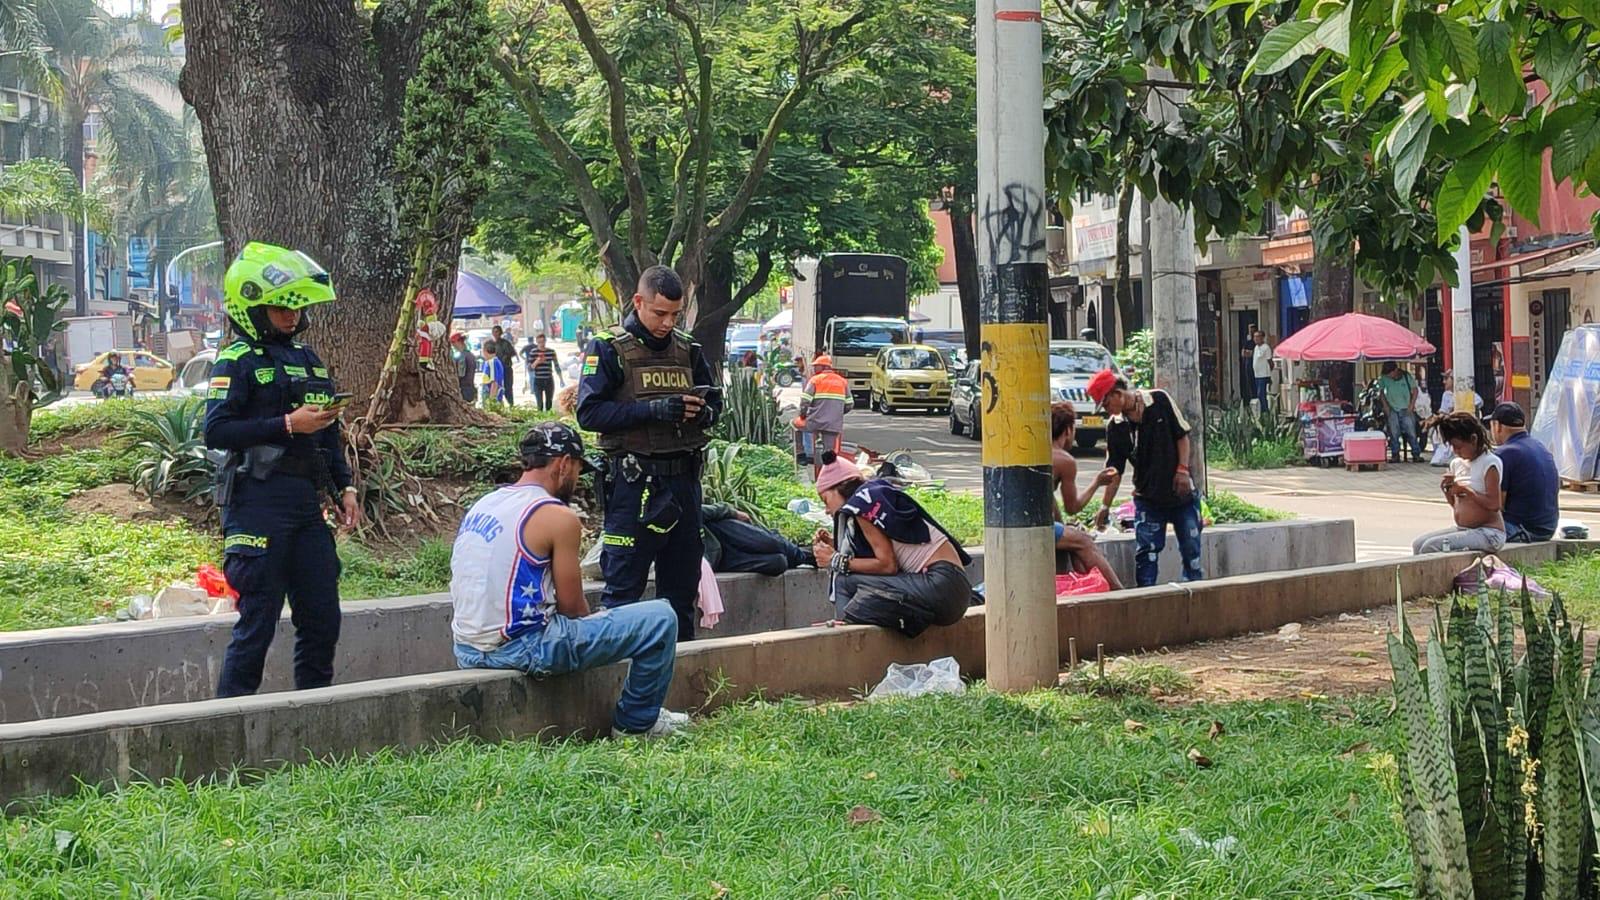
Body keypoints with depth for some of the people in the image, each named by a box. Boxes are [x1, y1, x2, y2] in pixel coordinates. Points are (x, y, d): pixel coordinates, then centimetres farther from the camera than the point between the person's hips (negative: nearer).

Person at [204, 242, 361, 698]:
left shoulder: (306, 358, 17)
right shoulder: (237, 361, -6)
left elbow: (329, 433, 24)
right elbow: (216, 432, -16)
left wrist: (344, 487, 17)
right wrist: (288, 425, -18)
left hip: (306, 503, 7)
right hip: (258, 502, -7)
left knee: (322, 618, 9)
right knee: (258, 621, -6)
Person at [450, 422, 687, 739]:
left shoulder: (481, 506, 13)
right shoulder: (558, 517, -11)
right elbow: (572, 606, -6)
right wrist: (594, 619, 17)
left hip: (467, 653, 9)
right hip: (521, 650, -9)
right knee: (660, 619, -3)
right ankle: (636, 723, 14)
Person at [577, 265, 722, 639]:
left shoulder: (688, 349, 14)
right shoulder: (608, 348, -3)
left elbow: (714, 402, 21)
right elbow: (590, 412, -12)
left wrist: (702, 411, -4)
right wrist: (653, 410, -21)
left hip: (684, 479, 6)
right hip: (634, 480, -6)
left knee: (682, 583, 13)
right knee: (623, 586, -3)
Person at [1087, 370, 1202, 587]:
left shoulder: (1159, 400, -8)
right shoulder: (1116, 428, -3)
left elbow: (1182, 435, -2)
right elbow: (1115, 471, 1)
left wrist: (1182, 470, -11)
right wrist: (1105, 506, -4)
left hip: (1182, 493, -1)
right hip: (1147, 497, 1)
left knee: (1191, 547, 3)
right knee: (1146, 552, -4)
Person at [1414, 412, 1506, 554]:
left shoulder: (1490, 463, -11)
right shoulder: (1457, 463, 12)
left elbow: (1494, 504, -19)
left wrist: (1466, 490, -18)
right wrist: (1448, 490, 0)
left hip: (1488, 532, -8)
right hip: (1463, 530, 8)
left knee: (1431, 547, -23)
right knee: (1418, 544, -7)